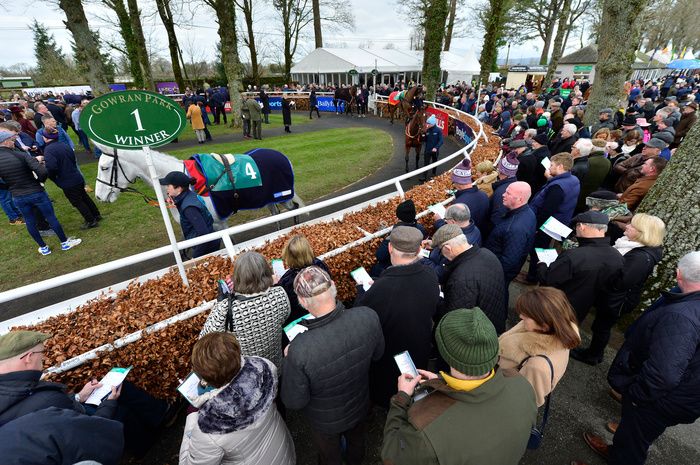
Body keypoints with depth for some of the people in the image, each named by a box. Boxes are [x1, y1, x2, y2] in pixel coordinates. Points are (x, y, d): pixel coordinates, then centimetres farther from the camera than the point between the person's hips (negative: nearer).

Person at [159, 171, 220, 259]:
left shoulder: (189, 207, -26)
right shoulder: (189, 196, 0)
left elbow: (203, 233, -30)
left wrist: (195, 256, -22)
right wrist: (175, 203, 1)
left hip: (206, 248, -9)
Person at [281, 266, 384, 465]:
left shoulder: (299, 350, -43)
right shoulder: (368, 316, -34)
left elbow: (294, 402, -24)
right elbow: (377, 354, -12)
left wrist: (288, 361, -11)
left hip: (325, 422, -3)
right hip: (361, 407, 4)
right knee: (357, 439, 38)